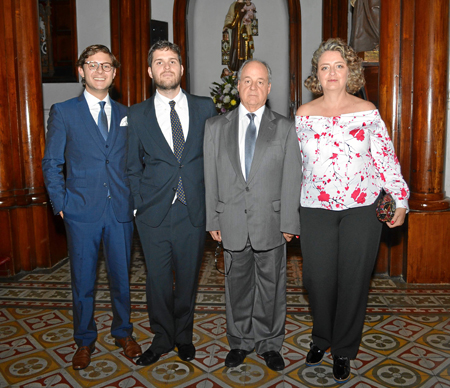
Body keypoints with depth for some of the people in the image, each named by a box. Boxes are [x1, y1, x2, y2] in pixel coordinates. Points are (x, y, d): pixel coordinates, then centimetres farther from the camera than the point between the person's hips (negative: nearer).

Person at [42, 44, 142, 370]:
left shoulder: (125, 114, 9)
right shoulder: (63, 112, 2)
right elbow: (52, 164, 3)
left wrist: (134, 200, 2)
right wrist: (61, 204, -4)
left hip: (121, 210, 2)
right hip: (82, 211, -2)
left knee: (121, 277, 13)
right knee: (83, 281, 10)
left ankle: (123, 332, 33)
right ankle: (85, 340, 29)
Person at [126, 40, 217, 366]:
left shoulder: (205, 108, 4)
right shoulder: (138, 115, 4)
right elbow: (133, 167, 7)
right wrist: (138, 205, -1)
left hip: (193, 211, 0)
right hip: (154, 214, 0)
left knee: (188, 277, 13)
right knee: (158, 279, 9)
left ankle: (183, 336, 34)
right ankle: (162, 338, 31)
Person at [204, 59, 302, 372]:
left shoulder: (285, 128, 4)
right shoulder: (216, 127, 7)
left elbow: (291, 179, -1)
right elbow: (210, 177, 5)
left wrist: (289, 222, -5)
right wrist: (212, 219, 1)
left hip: (271, 221, -1)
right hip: (232, 222, 1)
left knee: (271, 286, 10)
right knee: (237, 285, 12)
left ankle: (269, 344, 29)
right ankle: (240, 342, 31)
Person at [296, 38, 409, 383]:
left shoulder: (367, 111, 4)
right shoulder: (304, 115, 6)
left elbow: (386, 157, 5)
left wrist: (400, 200, 1)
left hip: (362, 208, 0)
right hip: (316, 209, 1)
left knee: (354, 280, 5)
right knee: (318, 279, 4)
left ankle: (344, 350, 25)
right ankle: (321, 339, 32)